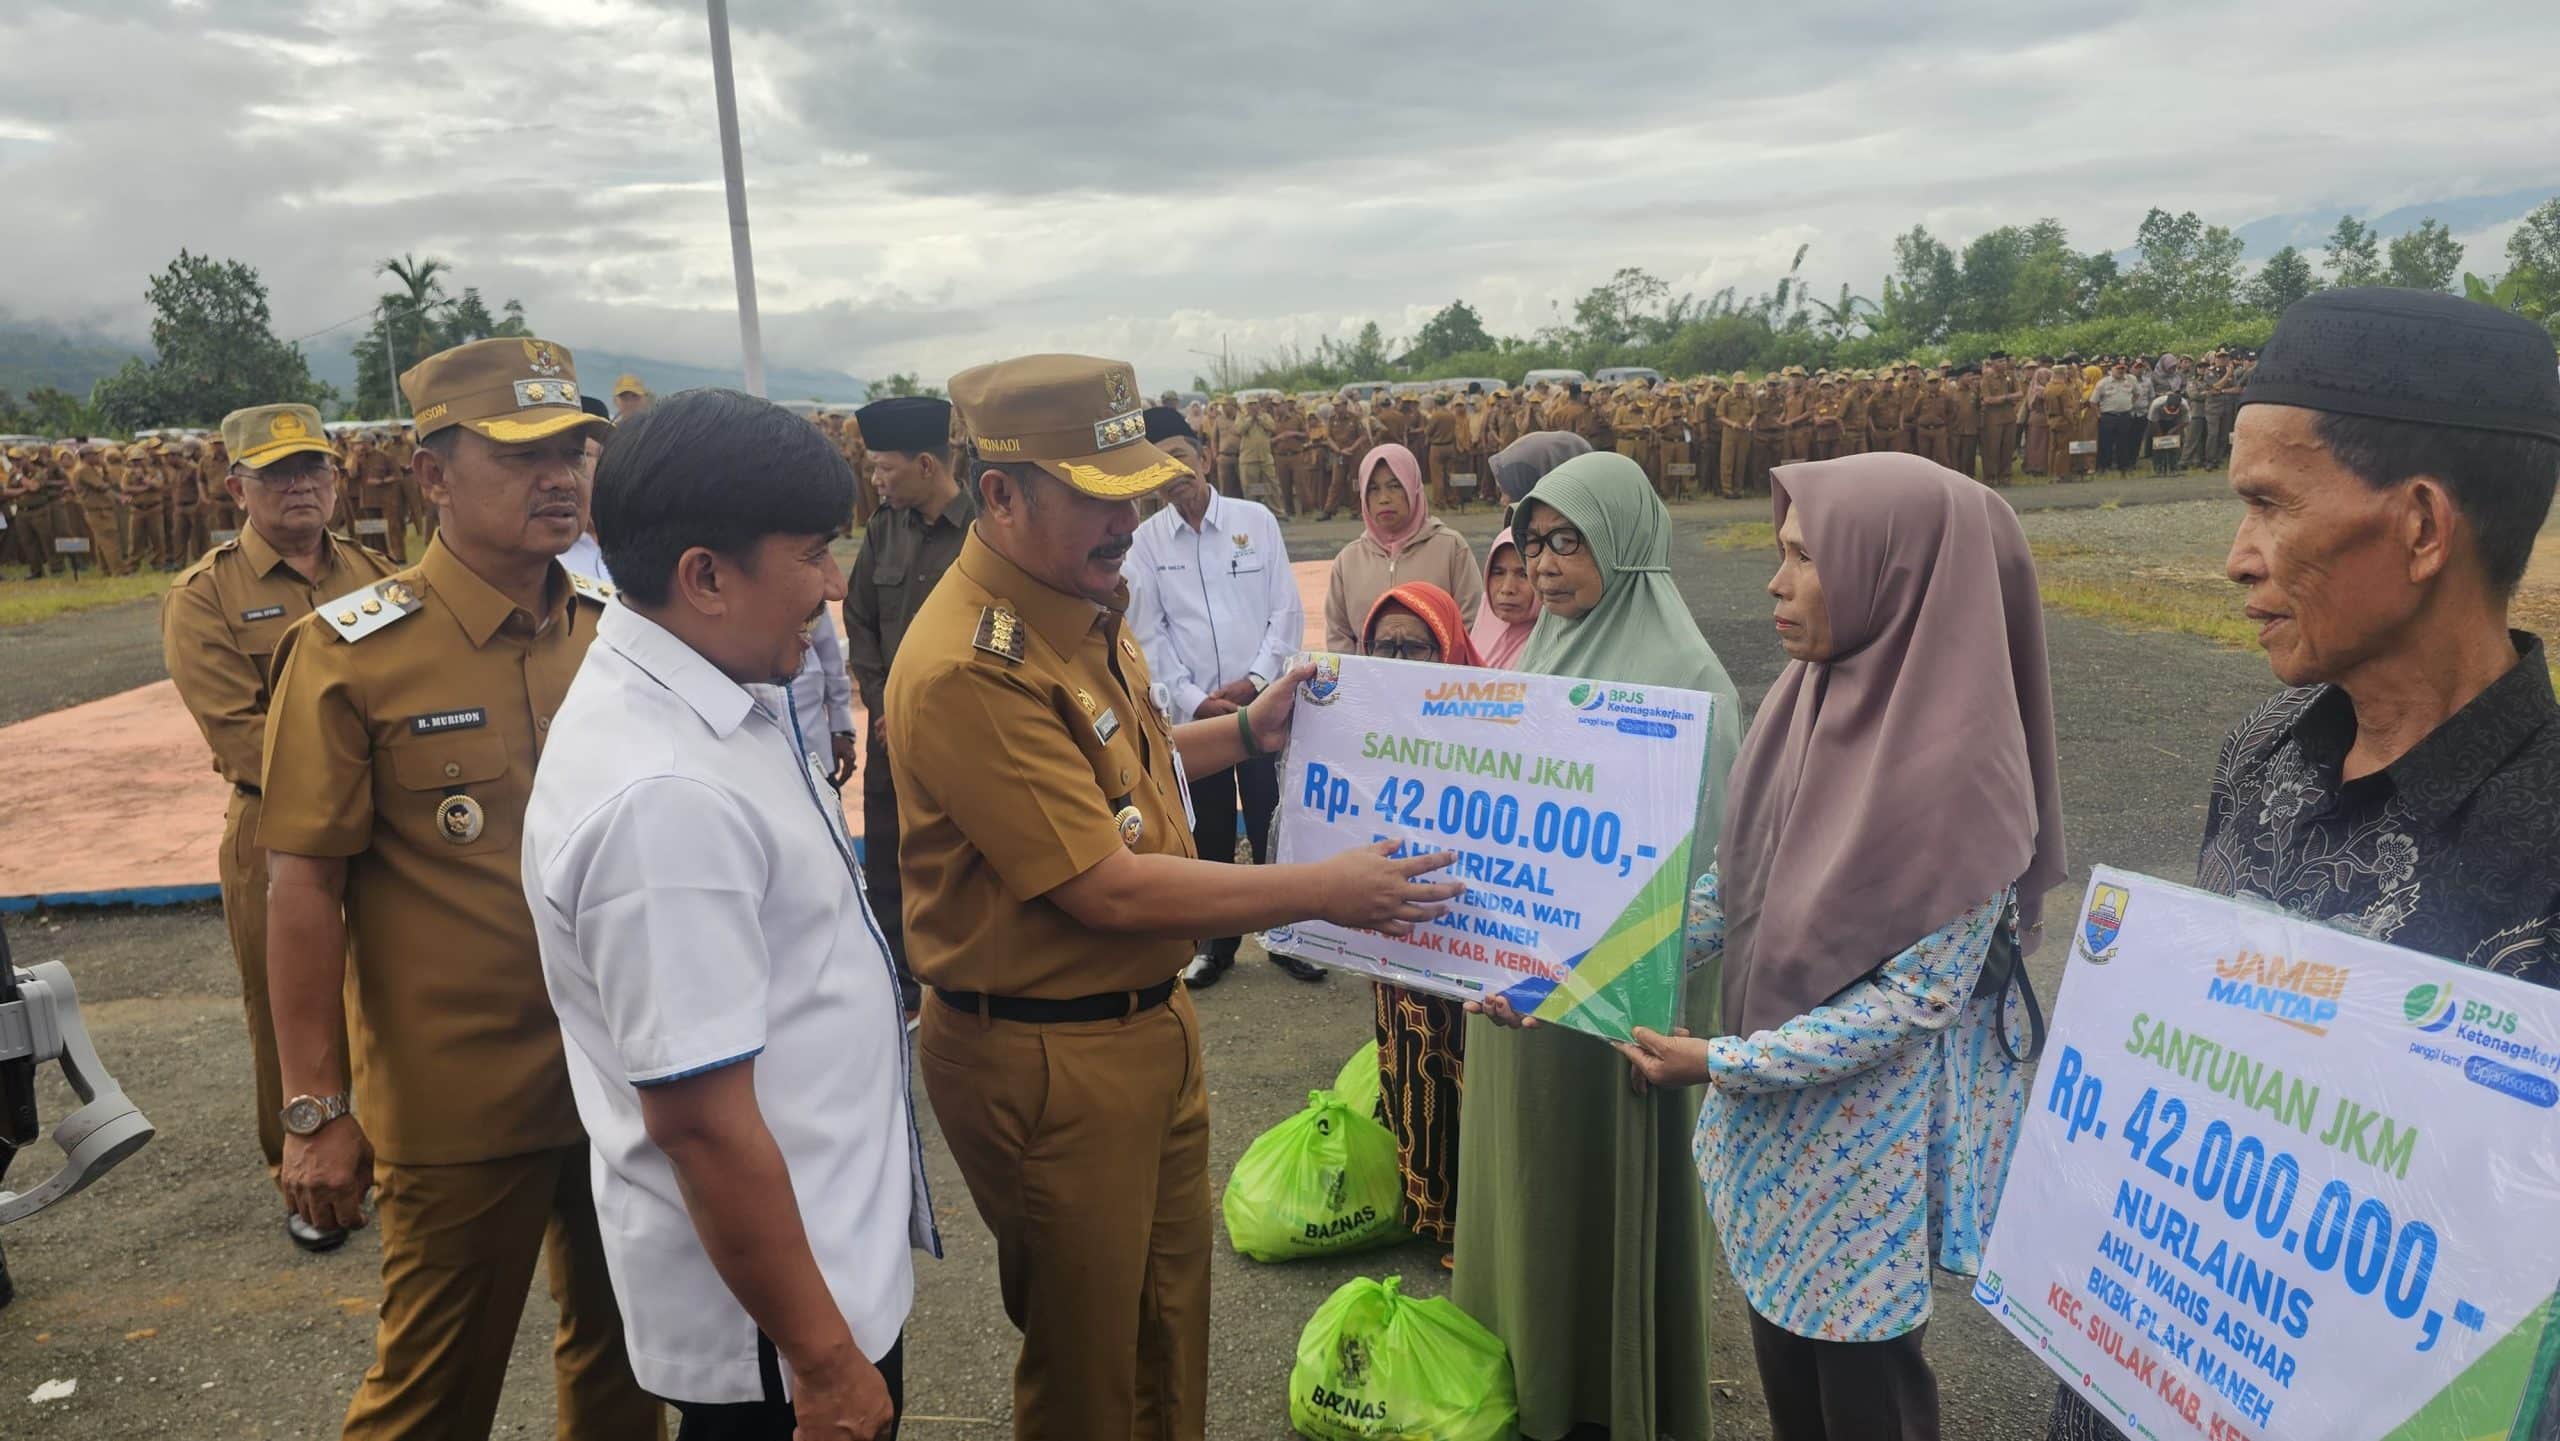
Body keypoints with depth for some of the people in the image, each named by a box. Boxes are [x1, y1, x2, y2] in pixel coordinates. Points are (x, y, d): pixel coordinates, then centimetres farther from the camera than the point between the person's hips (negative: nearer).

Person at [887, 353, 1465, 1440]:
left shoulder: (1084, 602, 3)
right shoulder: (970, 668, -28)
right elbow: (1108, 890, -27)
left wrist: (1248, 731, 7)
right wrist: (1323, 890, -21)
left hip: (1148, 1021, 9)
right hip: (1048, 1056, -9)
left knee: (1171, 1310, 25)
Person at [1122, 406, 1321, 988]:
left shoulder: (1256, 520, 0)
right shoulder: (1144, 541, 2)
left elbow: (1288, 612, -1)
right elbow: (1148, 634, 1)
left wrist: (1256, 680, -11)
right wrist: (1194, 699, -8)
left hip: (1264, 704, -1)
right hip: (1191, 711, 1)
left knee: (1273, 825, 5)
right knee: (1207, 832, 9)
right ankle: (1215, 941, 24)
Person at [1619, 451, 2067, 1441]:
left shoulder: (1958, 765, -25)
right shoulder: (1808, 704, -3)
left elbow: (1919, 993, -22)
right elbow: (1731, 889, 5)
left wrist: (1723, 1063, -20)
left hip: (1875, 1145, -6)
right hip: (1776, 1120, 7)